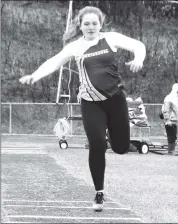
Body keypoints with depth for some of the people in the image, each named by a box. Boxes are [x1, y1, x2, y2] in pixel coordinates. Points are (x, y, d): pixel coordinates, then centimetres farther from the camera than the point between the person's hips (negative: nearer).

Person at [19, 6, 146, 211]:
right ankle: (99, 193, 8)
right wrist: (35, 75, -25)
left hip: (115, 99, 1)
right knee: (97, 146, -9)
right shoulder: (76, 46, 1)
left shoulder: (111, 38, 0)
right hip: (91, 103, -1)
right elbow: (54, 62, -8)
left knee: (121, 147, 4)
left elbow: (138, 45, -3)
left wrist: (138, 59, -26)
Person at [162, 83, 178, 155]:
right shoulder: (169, 98, -12)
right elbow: (165, 110, -17)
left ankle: (172, 150, 16)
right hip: (170, 122, -8)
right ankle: (171, 151, 3)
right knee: (171, 137, -4)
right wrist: (167, 120, -21)